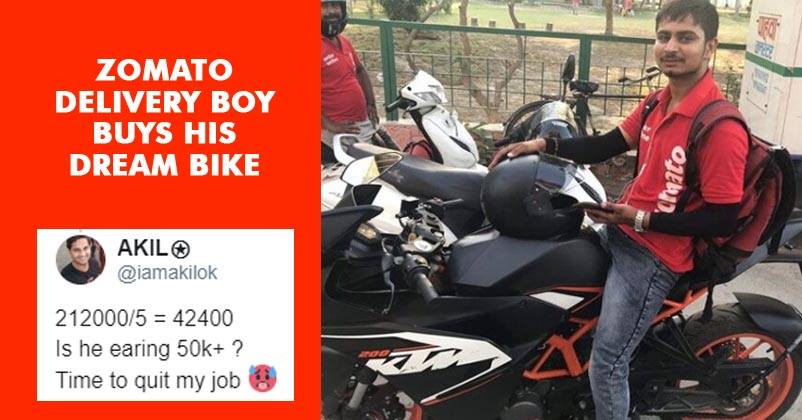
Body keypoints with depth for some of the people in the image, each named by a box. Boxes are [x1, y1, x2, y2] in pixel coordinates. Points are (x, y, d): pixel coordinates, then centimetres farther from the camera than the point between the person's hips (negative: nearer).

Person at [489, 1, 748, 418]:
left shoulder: (721, 129, -24)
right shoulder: (659, 102, 3)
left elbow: (722, 220, -22)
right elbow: (605, 147, 13)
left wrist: (639, 220, -23)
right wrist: (543, 144, 1)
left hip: (655, 255, -9)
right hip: (620, 229, 9)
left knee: (606, 364, -5)